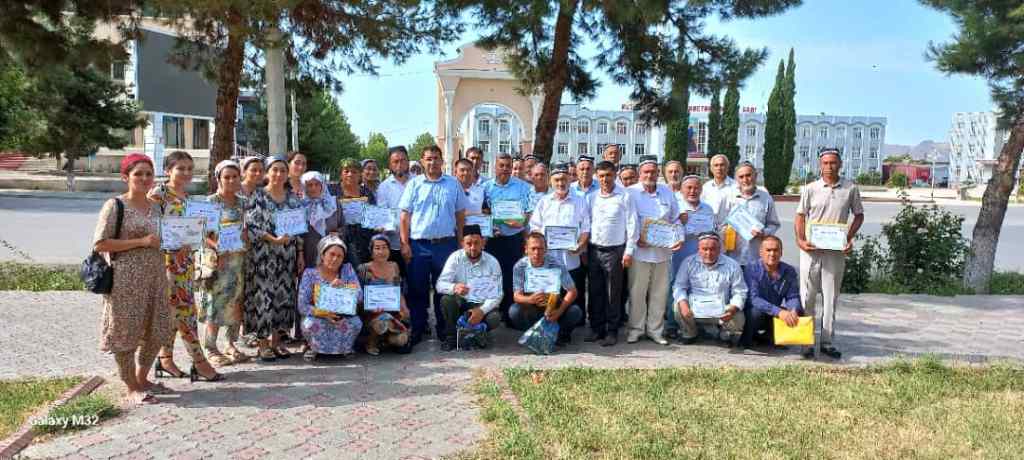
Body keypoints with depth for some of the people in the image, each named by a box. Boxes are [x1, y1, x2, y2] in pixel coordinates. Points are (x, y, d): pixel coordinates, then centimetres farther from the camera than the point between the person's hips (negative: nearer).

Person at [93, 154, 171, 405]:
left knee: (156, 330, 13)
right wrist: (140, 242, -19)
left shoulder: (155, 208, 12)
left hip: (155, 277, 7)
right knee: (127, 332, 2)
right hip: (126, 279, -7)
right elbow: (99, 244, -14)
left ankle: (142, 378, 33)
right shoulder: (115, 206, -8)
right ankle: (132, 390, 14)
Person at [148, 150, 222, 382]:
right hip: (167, 258, -8)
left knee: (172, 311, 12)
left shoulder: (187, 197, 15)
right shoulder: (159, 192, -9)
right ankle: (199, 362, -2)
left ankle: (166, 358, 21)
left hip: (186, 258, 8)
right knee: (184, 309, -6)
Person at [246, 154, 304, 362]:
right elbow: (251, 226, -10)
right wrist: (274, 239, -19)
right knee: (263, 296, -4)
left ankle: (276, 340, 17)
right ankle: (263, 343, 5)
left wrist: (300, 254, 9)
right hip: (263, 255, -5)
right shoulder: (257, 196, -3)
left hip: (286, 256, 5)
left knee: (284, 296, 6)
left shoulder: (293, 199, 11)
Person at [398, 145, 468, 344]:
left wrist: (460, 243, 4)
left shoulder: (453, 184, 7)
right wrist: (404, 243, -5)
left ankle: (444, 329, 20)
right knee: (417, 288, 5)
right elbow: (405, 215, 3)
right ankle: (417, 329, 16)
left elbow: (460, 215, 9)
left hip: (446, 244, 1)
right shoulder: (414, 184, 4)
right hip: (419, 244, 0)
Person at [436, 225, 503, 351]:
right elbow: (440, 285, -15)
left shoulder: (492, 262, -5)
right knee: (447, 299, -30)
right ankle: (451, 336, -7)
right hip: (461, 303, 0)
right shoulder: (456, 258, -6)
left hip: (483, 305, 0)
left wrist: (482, 310, -26)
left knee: (494, 318, -30)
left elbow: (496, 295, -8)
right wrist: (454, 288, -38)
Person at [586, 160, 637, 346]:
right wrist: (584, 250, 10)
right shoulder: (593, 197, 9)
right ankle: (596, 329, 18)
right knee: (595, 291, 8)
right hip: (594, 249, 4)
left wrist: (629, 251, -8)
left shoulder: (625, 196, -3)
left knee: (613, 293, 1)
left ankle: (612, 331, 11)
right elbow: (587, 223, 14)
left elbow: (631, 224, -4)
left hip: (614, 250, -4)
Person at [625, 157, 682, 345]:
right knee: (637, 292, 0)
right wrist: (635, 239, -15)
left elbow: (675, 219, 17)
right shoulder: (631, 192, -1)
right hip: (640, 250, -4)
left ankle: (655, 329, 20)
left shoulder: (667, 192, 12)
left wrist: (679, 237, 1)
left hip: (663, 250, 4)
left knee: (660, 292, 8)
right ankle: (635, 328, 14)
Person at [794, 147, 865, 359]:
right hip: (811, 249, -1)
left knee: (831, 298, 8)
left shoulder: (850, 189, 2)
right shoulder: (810, 189, 1)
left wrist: (850, 238, -3)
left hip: (836, 251, 1)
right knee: (807, 296, 2)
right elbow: (800, 216, 5)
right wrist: (800, 240, -9)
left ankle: (827, 341, 16)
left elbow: (858, 215, 11)